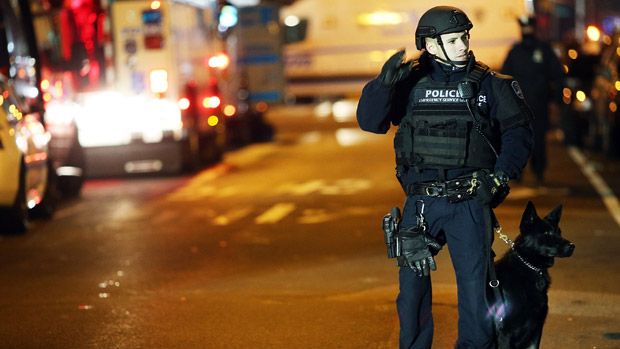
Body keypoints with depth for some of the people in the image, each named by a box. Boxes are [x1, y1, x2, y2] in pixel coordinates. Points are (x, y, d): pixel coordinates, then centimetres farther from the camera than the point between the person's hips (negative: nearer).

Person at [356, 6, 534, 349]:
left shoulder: (489, 84, 3)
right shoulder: (411, 82, 3)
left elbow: (518, 130, 3)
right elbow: (369, 121, -3)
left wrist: (501, 175, -10)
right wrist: (384, 82, -19)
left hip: (470, 203, -1)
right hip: (420, 202, 1)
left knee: (475, 285, 2)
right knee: (412, 283, 9)